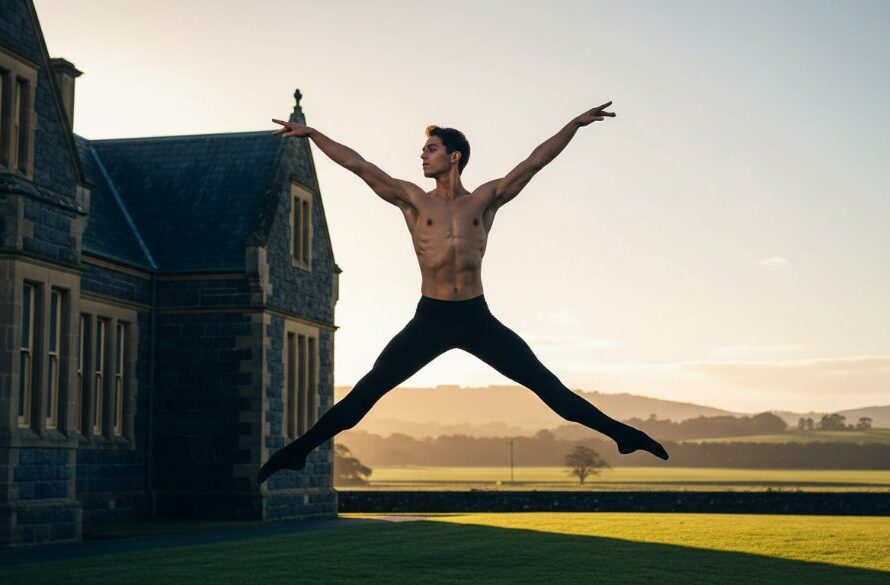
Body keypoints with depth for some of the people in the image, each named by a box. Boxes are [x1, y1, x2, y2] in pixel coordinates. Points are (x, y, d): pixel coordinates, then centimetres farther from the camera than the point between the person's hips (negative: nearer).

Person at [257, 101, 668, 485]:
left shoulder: (486, 199, 6)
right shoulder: (412, 200, 4)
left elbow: (534, 162, 3)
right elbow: (357, 164, 2)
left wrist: (574, 125, -1)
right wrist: (311, 133, 0)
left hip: (477, 318, 1)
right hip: (430, 319, 0)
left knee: (545, 382, -1)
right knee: (368, 389, -6)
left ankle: (619, 434, 3)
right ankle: (300, 449, -2)